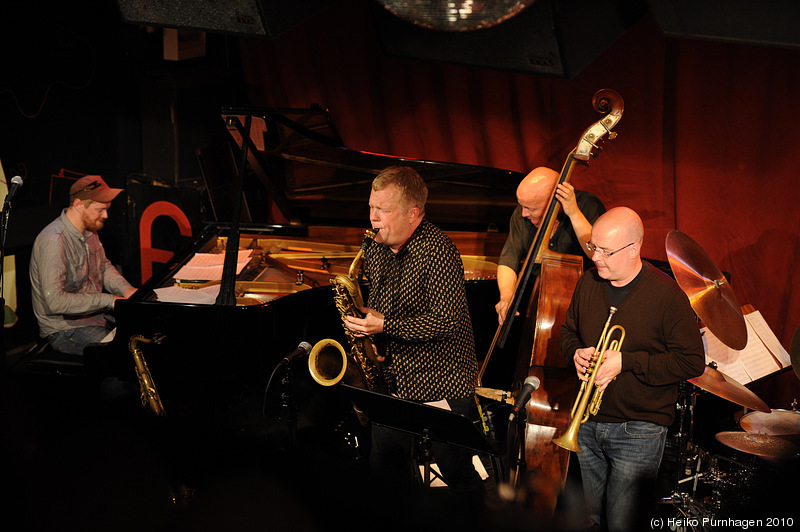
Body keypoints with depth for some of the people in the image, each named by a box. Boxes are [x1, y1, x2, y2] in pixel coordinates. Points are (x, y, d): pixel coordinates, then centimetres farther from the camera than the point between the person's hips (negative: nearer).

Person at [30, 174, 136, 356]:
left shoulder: (89, 229, 5)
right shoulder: (53, 241, -25)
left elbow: (104, 267, 18)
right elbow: (55, 301, -29)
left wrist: (125, 289, -2)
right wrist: (108, 300, -26)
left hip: (96, 312, 9)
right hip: (65, 329, -9)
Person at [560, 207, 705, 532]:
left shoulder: (665, 295, -16)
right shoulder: (588, 282, 1)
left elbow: (692, 362, -16)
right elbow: (569, 330, 16)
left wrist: (626, 362, -21)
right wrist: (576, 353, -8)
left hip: (638, 431, -5)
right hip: (588, 423, 5)